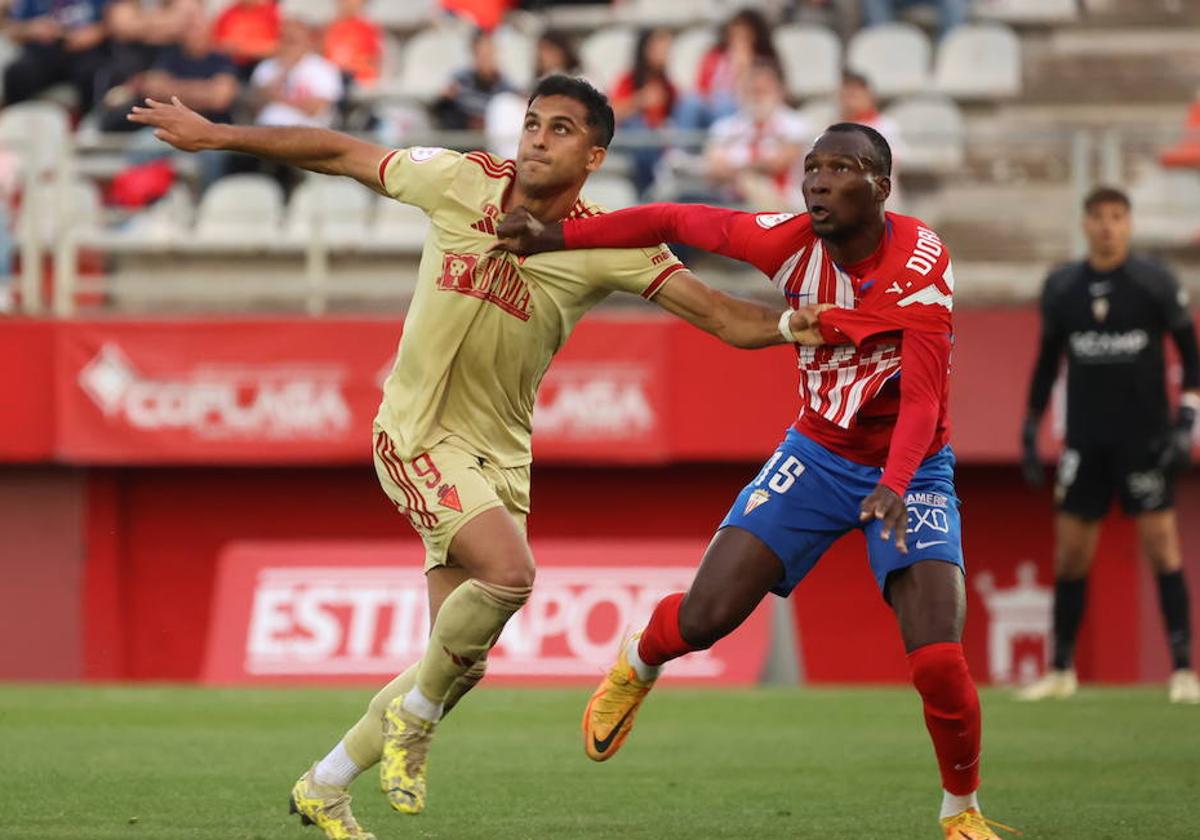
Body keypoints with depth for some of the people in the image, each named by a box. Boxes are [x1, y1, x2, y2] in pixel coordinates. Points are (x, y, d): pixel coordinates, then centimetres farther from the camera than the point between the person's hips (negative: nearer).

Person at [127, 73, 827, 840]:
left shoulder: (608, 246, -8)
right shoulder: (460, 181, -9)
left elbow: (720, 315, -15)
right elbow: (342, 153, 2)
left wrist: (786, 325, -36)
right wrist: (216, 135, 3)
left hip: (501, 454, 4)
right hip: (421, 435, -4)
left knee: (464, 663, 5)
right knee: (509, 572, -29)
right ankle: (414, 715, -4)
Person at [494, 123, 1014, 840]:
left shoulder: (921, 263, -23)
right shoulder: (791, 243, -14)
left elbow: (923, 395, -29)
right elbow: (679, 221, -2)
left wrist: (895, 486, -45)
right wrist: (558, 236, -5)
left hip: (910, 470, -3)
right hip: (818, 453, 3)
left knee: (940, 664, -20)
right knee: (703, 618, -9)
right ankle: (637, 666, 29)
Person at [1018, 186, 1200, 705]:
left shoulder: (1156, 285, -5)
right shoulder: (1061, 288, 3)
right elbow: (1047, 359, 13)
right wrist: (1031, 429, 10)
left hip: (1144, 438, -3)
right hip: (1085, 440, 3)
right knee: (1070, 550, 3)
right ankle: (1061, 670, 15)